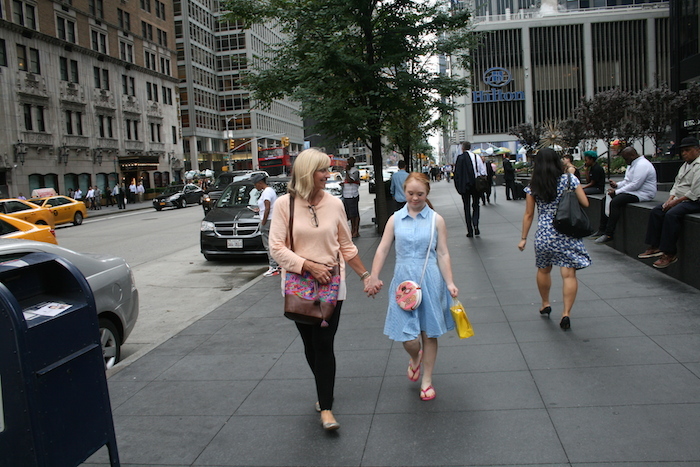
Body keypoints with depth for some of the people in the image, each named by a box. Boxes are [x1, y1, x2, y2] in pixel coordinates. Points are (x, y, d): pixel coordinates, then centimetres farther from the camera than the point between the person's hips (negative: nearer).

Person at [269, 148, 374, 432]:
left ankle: (326, 408, 5)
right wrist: (309, 266, -19)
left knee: (324, 345, -4)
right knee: (310, 345, 13)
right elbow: (277, 248, -10)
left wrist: (365, 275, 12)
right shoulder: (284, 204, -6)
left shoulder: (334, 203, -1)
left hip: (331, 284, 0)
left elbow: (347, 246, 9)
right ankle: (325, 391, 36)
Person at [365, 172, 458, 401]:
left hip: (430, 280, 0)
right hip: (403, 280, 1)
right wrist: (373, 277, -10)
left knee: (429, 332, 9)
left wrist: (449, 283, -8)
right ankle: (415, 357, 35)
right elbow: (382, 249, 0)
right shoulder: (395, 219, 3)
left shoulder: (436, 220, 0)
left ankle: (427, 380, 28)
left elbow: (443, 254, -1)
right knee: (408, 337, -2)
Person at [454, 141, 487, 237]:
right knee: (476, 205, 17)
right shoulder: (477, 157, 1)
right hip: (476, 185, 3)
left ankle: (470, 231, 5)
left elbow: (457, 173, -10)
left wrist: (458, 186, -1)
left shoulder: (460, 157, -8)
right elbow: (483, 172, 1)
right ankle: (475, 223, -5)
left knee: (467, 207, 6)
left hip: (465, 186, -3)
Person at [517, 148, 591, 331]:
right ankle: (566, 313, -7)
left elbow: (529, 214, 4)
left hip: (544, 234, 2)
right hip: (567, 234, -2)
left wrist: (523, 238, 10)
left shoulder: (533, 187, 2)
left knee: (543, 270, 20)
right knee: (569, 274, -1)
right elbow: (585, 203, -1)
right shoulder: (569, 179, -2)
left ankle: (545, 305, 35)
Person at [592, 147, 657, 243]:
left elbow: (635, 185, -25)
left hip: (642, 194, -11)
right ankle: (602, 229, -1)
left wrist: (617, 192, -20)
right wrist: (617, 184, 2)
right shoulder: (632, 164, 16)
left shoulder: (642, 165, -17)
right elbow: (627, 181, 23)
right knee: (606, 199, 4)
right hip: (632, 191, 11)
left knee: (615, 201, -30)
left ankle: (608, 234, -29)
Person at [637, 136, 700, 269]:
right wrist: (670, 199, 1)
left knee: (671, 214, -30)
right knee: (656, 211, -3)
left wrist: (676, 201, -17)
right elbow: (676, 184, 18)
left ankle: (670, 254, -25)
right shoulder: (685, 165, 19)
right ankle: (655, 247, -4)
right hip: (680, 200, 10)